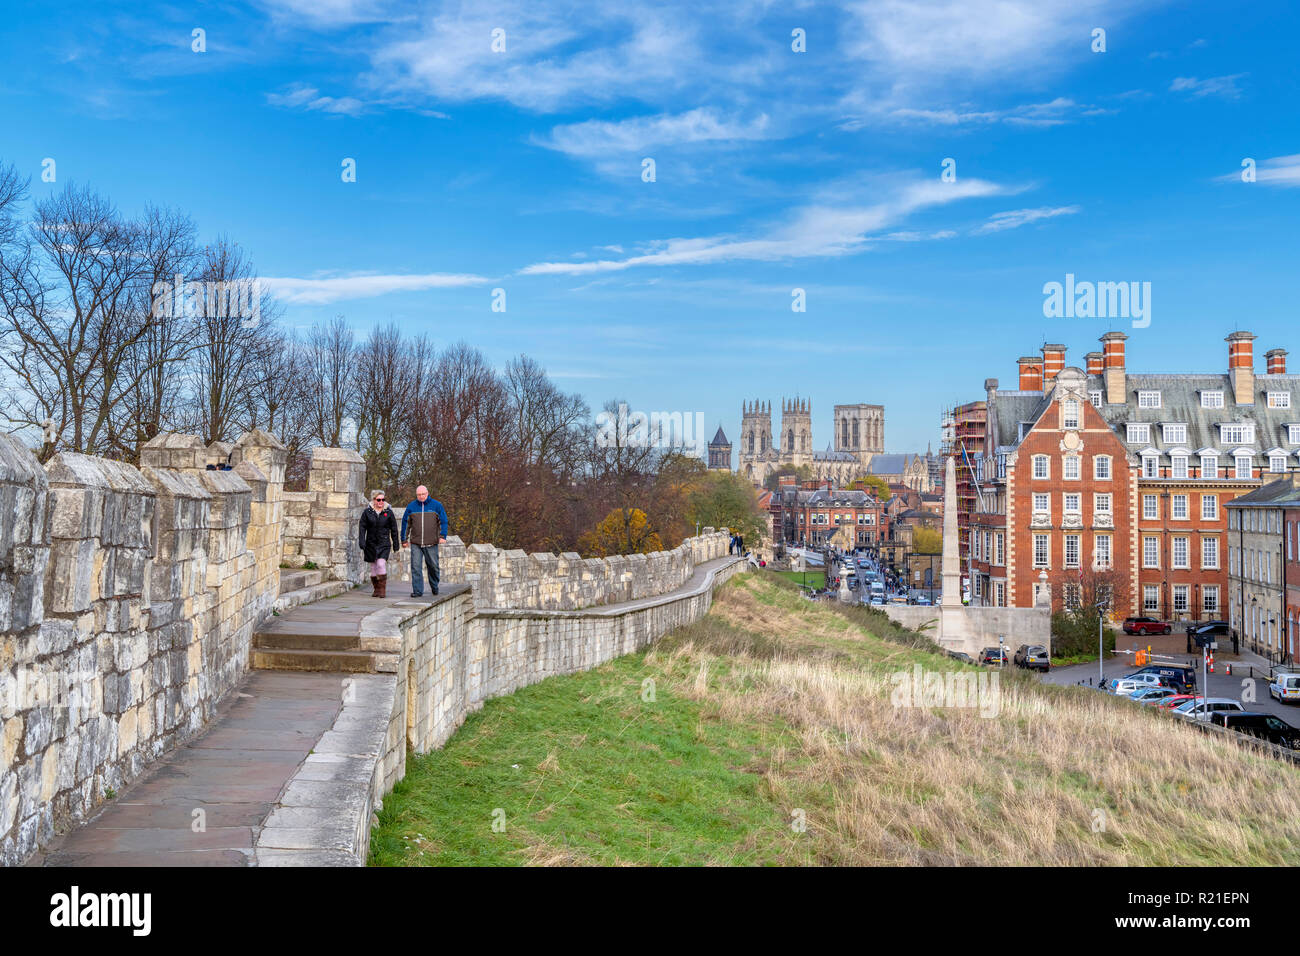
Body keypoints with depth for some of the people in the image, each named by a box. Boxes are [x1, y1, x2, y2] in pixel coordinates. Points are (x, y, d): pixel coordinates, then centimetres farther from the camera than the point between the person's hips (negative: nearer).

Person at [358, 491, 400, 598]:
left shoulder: (389, 512, 2)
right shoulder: (367, 512, 2)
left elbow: (394, 529, 7)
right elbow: (362, 528, 1)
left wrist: (396, 544, 6)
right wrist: (362, 543, -9)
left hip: (384, 544, -2)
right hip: (371, 544, 2)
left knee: (381, 564, -17)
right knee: (373, 566, 6)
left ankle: (383, 589, -11)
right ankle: (376, 589, 19)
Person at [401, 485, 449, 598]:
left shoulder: (436, 505, 2)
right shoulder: (411, 507, 6)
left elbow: (443, 521, 1)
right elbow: (405, 523, 13)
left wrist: (442, 536, -11)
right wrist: (404, 539, 10)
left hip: (431, 544, -1)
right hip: (415, 544, 1)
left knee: (433, 566, 8)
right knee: (416, 567, -7)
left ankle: (434, 586, 31)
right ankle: (418, 591, -4)